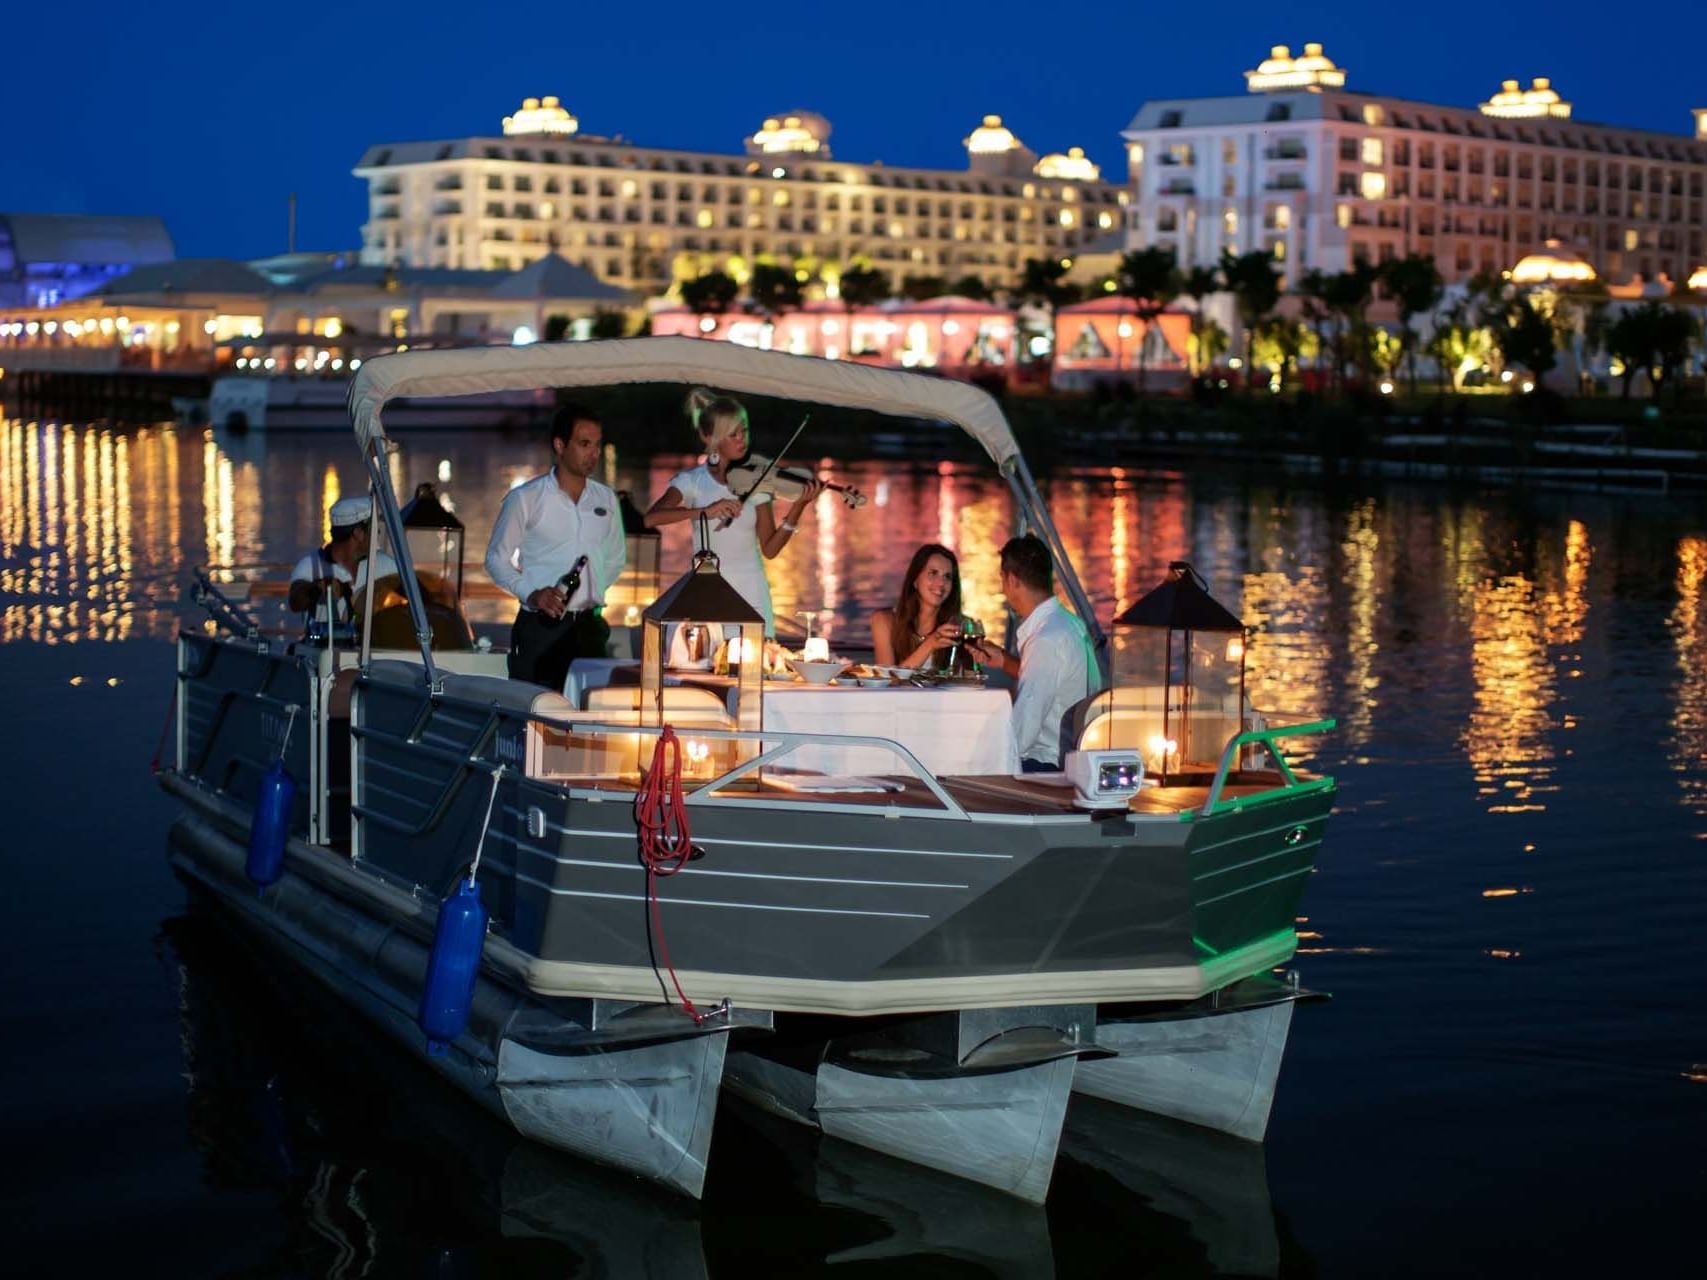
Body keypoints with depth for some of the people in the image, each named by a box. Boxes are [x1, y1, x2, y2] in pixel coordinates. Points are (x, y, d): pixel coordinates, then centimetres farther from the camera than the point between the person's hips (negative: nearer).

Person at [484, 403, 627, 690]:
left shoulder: (606, 500, 11)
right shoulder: (524, 499, -2)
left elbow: (616, 558, 23)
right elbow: (496, 558, 1)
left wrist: (593, 590, 5)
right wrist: (531, 593, -14)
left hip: (589, 627, 4)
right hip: (539, 627, -4)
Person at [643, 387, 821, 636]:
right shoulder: (692, 481, 0)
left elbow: (769, 548, -2)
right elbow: (651, 519, -17)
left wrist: (799, 506, -14)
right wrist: (705, 511, -27)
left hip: (750, 590, 1)